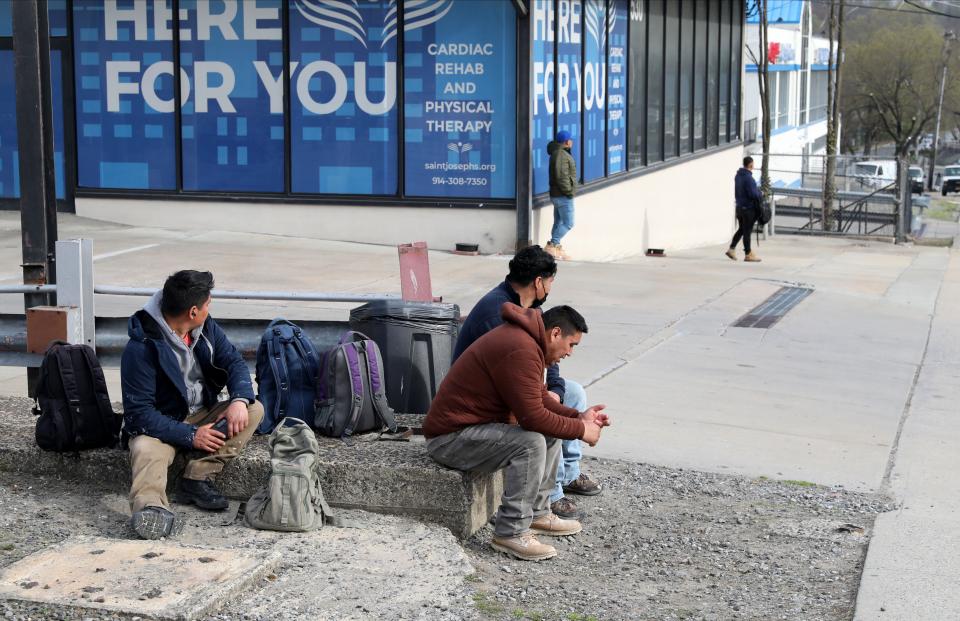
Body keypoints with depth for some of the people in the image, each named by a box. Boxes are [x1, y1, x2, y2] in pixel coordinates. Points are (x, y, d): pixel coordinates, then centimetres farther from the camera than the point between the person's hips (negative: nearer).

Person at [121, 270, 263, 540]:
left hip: (202, 415, 6)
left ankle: (198, 478, -24)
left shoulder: (205, 328, -2)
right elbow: (139, 413, -22)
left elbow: (233, 361, 1)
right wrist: (189, 436, -28)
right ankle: (151, 508, -66)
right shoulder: (141, 348, -22)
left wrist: (239, 399, -21)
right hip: (160, 424, -6)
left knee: (254, 410, -16)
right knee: (146, 451, -38)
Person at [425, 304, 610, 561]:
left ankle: (538, 513, 17)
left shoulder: (523, 338, 11)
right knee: (531, 442, -28)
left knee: (551, 430, 12)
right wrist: (580, 430, -15)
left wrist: (578, 416, 3)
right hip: (449, 439, -11)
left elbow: (539, 399, 17)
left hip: (472, 424, 11)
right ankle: (510, 533, -20)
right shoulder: (520, 350, -24)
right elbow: (532, 417, -26)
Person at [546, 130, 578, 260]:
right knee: (568, 223, -9)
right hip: (563, 196, -11)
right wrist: (569, 191, -19)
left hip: (557, 195, 11)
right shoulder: (561, 155, -18)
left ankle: (556, 248, 17)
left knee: (559, 222, 14)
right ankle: (552, 245, -10)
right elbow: (561, 177, -25)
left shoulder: (558, 153, 15)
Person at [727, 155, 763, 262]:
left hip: (739, 206, 8)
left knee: (741, 229, 18)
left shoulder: (738, 176, 9)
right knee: (747, 231, 0)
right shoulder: (748, 177, -21)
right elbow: (753, 194, -24)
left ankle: (732, 249, 15)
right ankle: (748, 254, 8)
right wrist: (761, 195, -4)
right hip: (748, 208, -8)